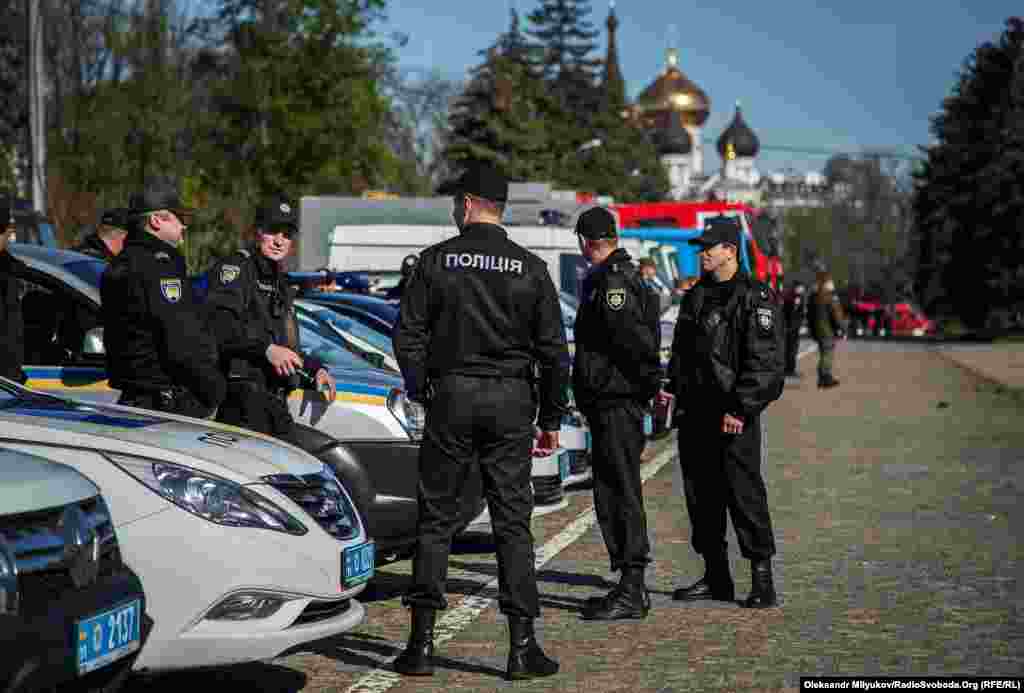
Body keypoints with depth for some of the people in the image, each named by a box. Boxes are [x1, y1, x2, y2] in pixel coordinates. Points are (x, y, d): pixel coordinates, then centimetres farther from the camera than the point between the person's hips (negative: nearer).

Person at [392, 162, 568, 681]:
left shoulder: (436, 261, -1)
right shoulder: (530, 268, 3)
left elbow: (408, 334, -2)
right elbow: (553, 351, 3)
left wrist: (421, 389, 12)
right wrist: (551, 419, 10)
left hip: (450, 397, -1)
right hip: (511, 403, 1)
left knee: (435, 520, 5)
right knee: (512, 522, 3)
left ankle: (421, 642, 4)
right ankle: (522, 646, 0)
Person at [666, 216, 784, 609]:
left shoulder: (755, 298, -7)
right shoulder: (695, 298, 17)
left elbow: (763, 362, -13)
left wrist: (740, 409, -18)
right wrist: (671, 387, 11)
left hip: (735, 414, -8)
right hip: (694, 412, 8)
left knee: (744, 493, -8)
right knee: (701, 495, 9)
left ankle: (762, 578, -1)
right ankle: (716, 577, 18)